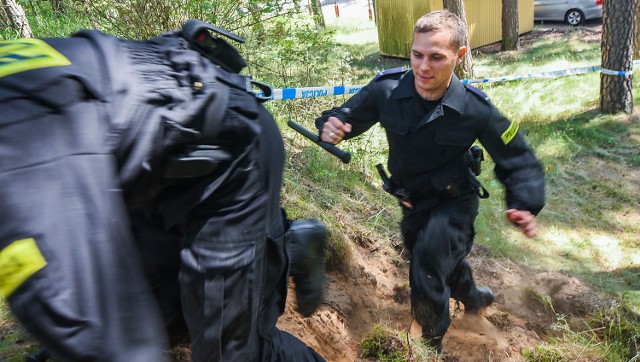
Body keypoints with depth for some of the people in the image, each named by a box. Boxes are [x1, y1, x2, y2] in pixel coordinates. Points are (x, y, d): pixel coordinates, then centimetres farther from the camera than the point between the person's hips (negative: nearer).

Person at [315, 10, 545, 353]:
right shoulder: (386, 88, -22)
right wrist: (331, 126, -33)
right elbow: (347, 116, -8)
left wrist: (525, 206, -32)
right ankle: (472, 297, 65)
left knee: (427, 276, -22)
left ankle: (432, 345, 12)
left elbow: (518, 161, -14)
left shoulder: (476, 109, -26)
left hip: (453, 201, -4)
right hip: (412, 202, 5)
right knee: (443, 260, 29)